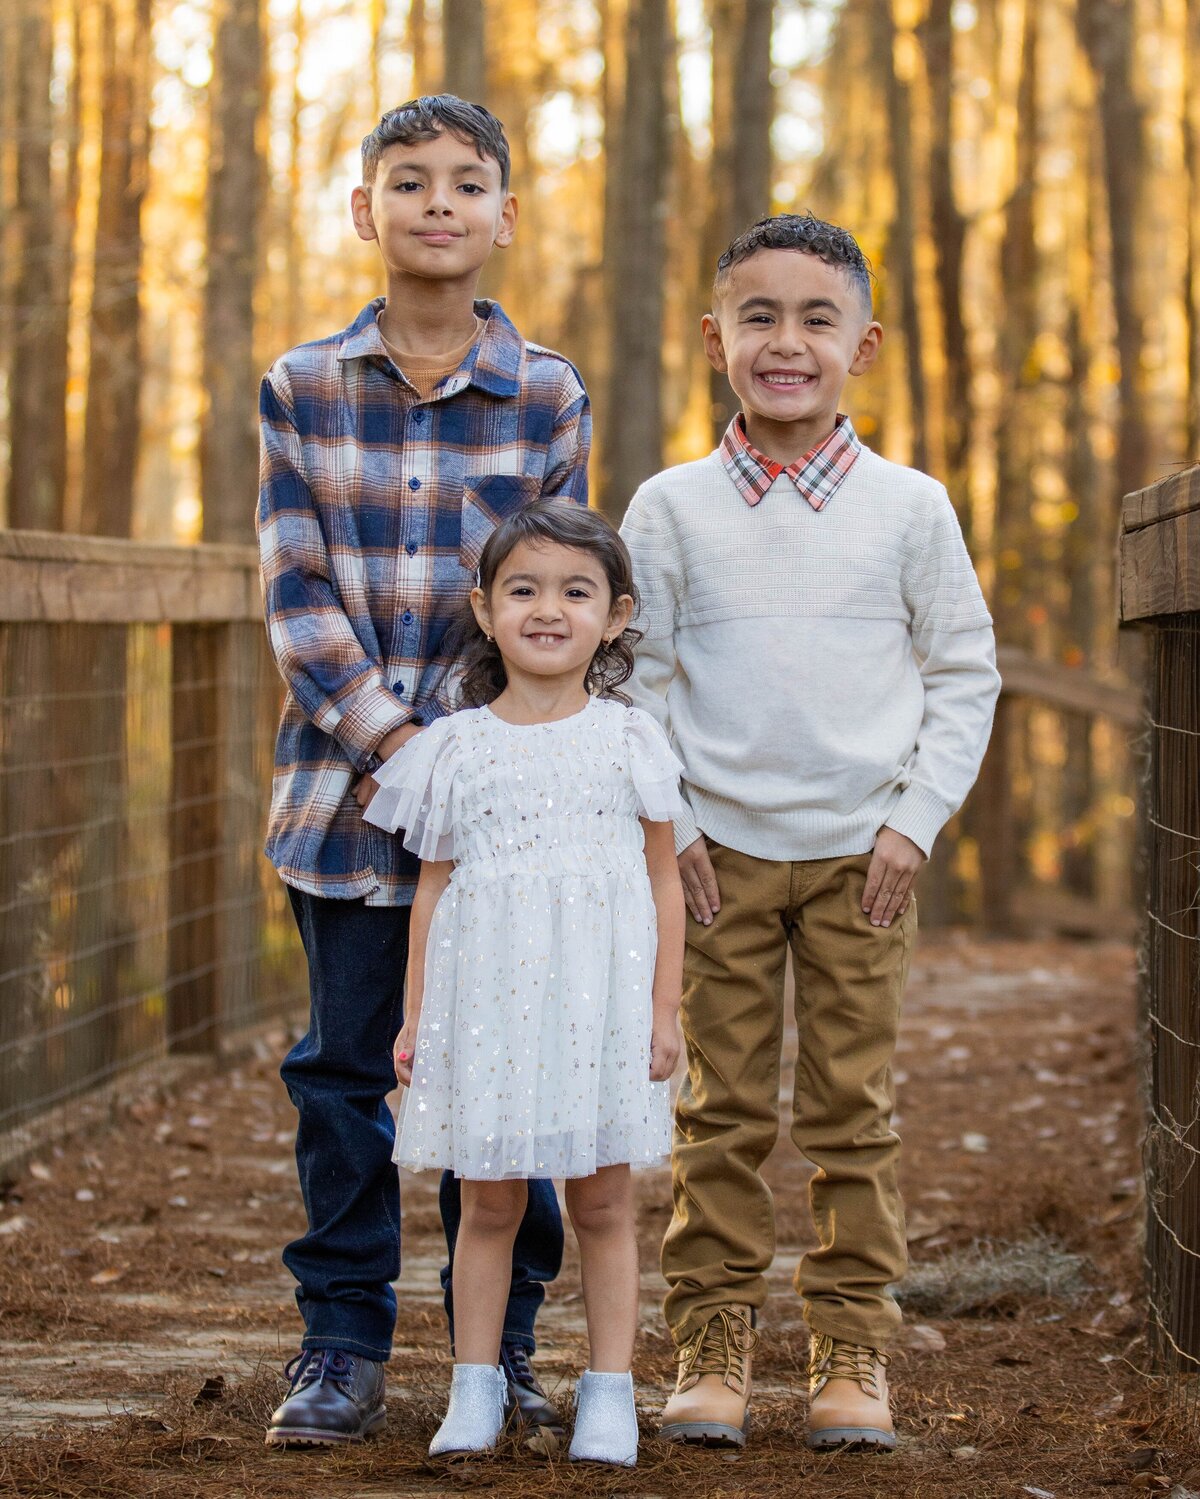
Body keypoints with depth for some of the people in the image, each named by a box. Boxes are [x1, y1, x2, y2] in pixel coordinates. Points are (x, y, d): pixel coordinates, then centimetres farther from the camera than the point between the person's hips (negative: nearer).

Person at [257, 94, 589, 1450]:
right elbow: (295, 590, -2)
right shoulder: (304, 388, 3)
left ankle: (502, 1348, 16)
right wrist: (386, 742, -12)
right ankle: (343, 1348, 16)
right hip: (342, 784, 1)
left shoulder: (547, 396, 2)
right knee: (341, 1067, 6)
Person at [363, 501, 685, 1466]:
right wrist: (416, 1017, 7)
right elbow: (433, 889, 9)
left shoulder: (629, 741, 3)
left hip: (598, 1003, -1)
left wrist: (664, 1011, 0)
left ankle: (610, 1393, 11)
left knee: (604, 1204, 4)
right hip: (485, 1000, 1)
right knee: (489, 1204, 6)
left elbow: (664, 882, 5)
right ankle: (476, 1389, 15)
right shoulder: (456, 749, 5)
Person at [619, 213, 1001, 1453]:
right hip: (718, 851, 0)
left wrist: (916, 819, -2)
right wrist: (665, 827, -4)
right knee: (721, 1108, 2)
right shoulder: (671, 509, 1)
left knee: (853, 1110, 3)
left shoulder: (908, 508, 1)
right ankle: (712, 1348, 9)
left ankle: (851, 1354, 10)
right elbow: (636, 678, 5)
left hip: (860, 853, 0)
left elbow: (966, 674, 6)